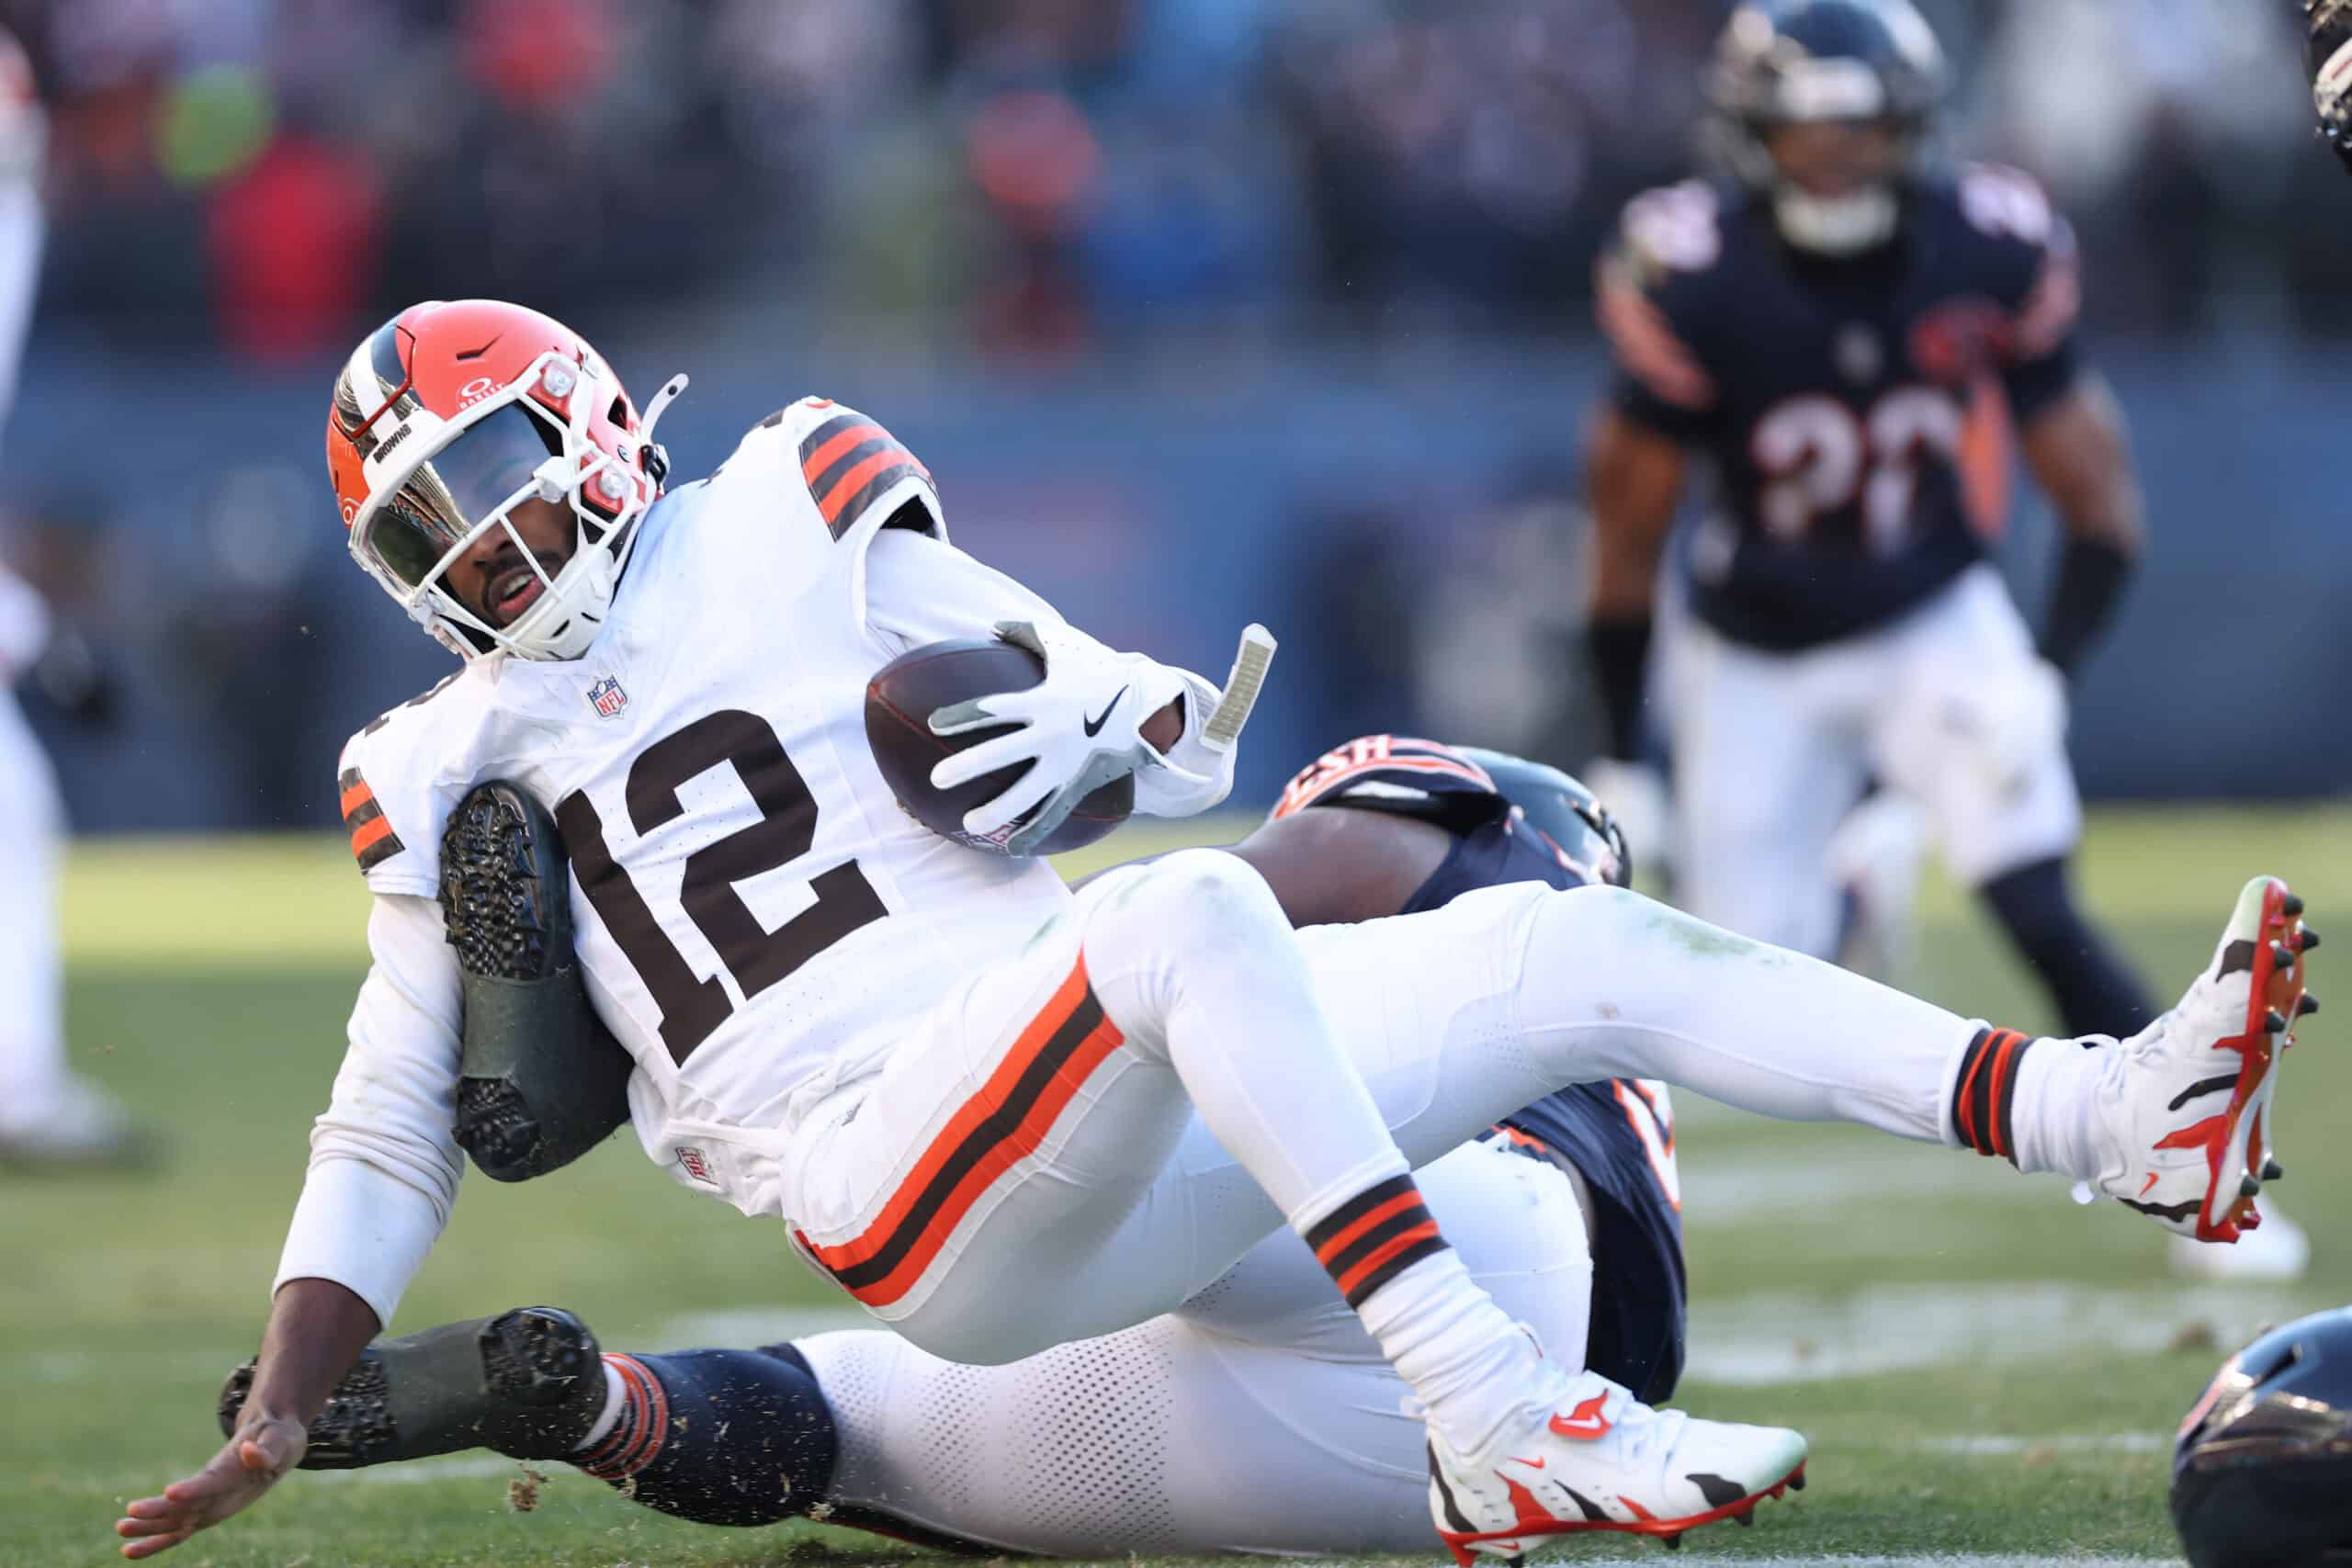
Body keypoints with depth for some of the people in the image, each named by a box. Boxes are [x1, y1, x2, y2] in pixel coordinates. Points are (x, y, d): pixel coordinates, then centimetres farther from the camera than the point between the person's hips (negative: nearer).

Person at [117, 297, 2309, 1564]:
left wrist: (1072, 739, -10)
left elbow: (1183, 736, 13)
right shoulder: (461, 780, 13)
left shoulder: (792, 542, 13)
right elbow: (389, 1135, 17)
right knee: (1195, 919, -32)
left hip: (1121, 1122, 4)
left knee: (1573, 949, -6)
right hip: (916, 1196, -4)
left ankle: (2123, 1121, -8)